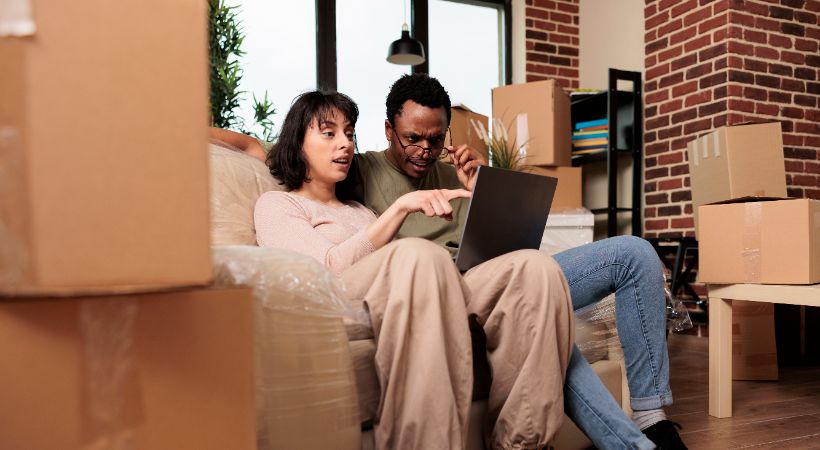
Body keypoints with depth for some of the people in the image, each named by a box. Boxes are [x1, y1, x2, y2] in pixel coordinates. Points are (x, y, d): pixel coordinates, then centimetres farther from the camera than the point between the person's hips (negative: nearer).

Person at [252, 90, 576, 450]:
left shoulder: (359, 210, 36)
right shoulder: (275, 205, 16)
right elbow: (332, 267, -4)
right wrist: (401, 207, -11)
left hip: (426, 307, 6)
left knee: (536, 267, -16)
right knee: (417, 253, -38)